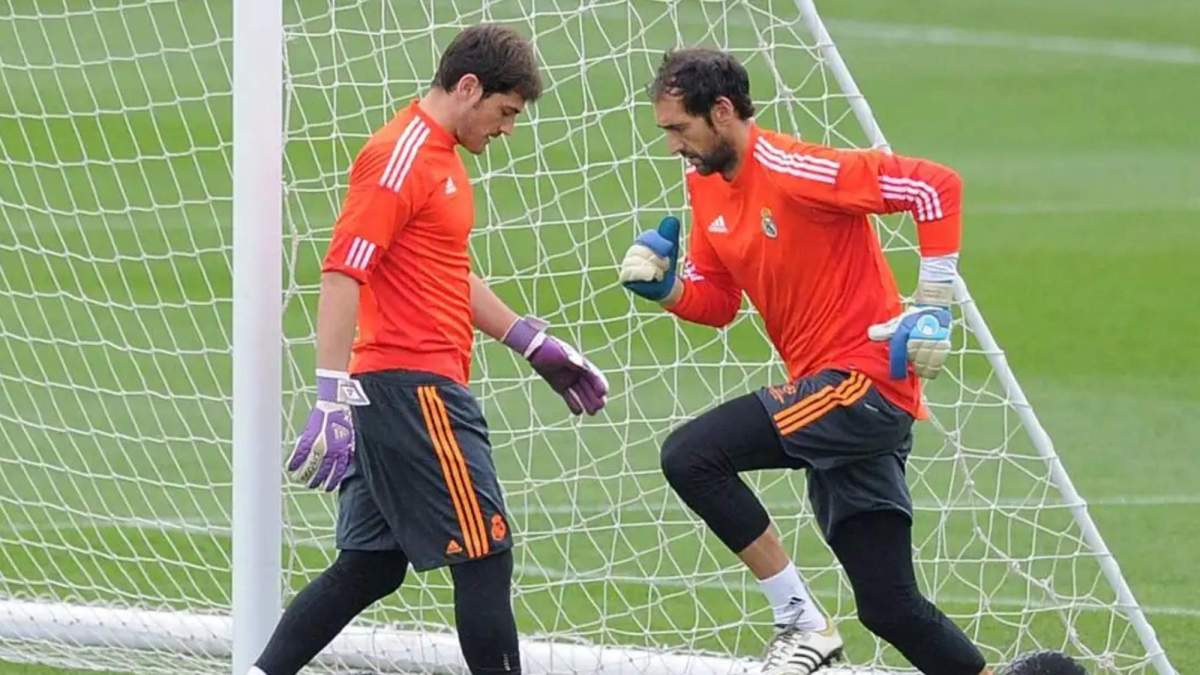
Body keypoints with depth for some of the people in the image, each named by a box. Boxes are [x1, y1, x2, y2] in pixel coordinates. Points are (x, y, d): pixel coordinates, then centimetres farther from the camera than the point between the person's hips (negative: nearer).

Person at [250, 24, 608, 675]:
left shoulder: (439, 155, 18)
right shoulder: (400, 155, -13)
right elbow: (342, 275, -20)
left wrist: (536, 345, 30)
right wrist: (334, 397, -26)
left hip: (415, 389, 10)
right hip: (414, 385, -10)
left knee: (370, 566, 10)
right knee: (486, 551, -7)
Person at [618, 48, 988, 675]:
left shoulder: (792, 170, -17)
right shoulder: (706, 183, 9)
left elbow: (935, 186, -21)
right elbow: (715, 301, 18)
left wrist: (932, 309, -19)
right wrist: (664, 287, -3)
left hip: (866, 377, -9)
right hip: (824, 386, 9)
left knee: (690, 455, -20)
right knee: (889, 606, 7)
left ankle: (801, 622, -10)